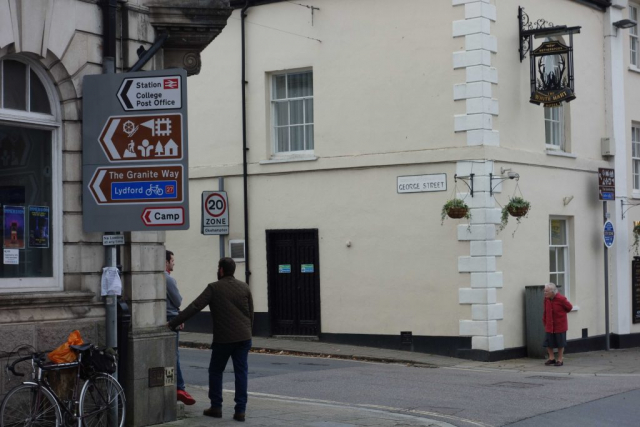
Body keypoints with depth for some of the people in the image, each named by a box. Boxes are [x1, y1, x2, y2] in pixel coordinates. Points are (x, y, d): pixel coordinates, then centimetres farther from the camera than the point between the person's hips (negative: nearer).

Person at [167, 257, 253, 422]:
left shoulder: (214, 288, -6)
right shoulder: (244, 287, 6)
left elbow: (194, 307, -11)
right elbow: (251, 312, 10)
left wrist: (172, 323, -10)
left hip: (223, 338, -3)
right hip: (243, 337, 3)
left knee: (215, 371, 13)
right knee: (241, 372, 4)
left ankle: (216, 407, 13)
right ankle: (240, 410, 0)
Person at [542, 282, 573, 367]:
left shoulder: (561, 299, -18)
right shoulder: (546, 299, -2)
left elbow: (569, 307, -1)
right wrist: (544, 321, 7)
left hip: (560, 326, -4)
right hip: (549, 326, 4)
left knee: (560, 344, 5)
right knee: (548, 342, 4)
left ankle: (560, 360, 16)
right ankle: (551, 358, 20)